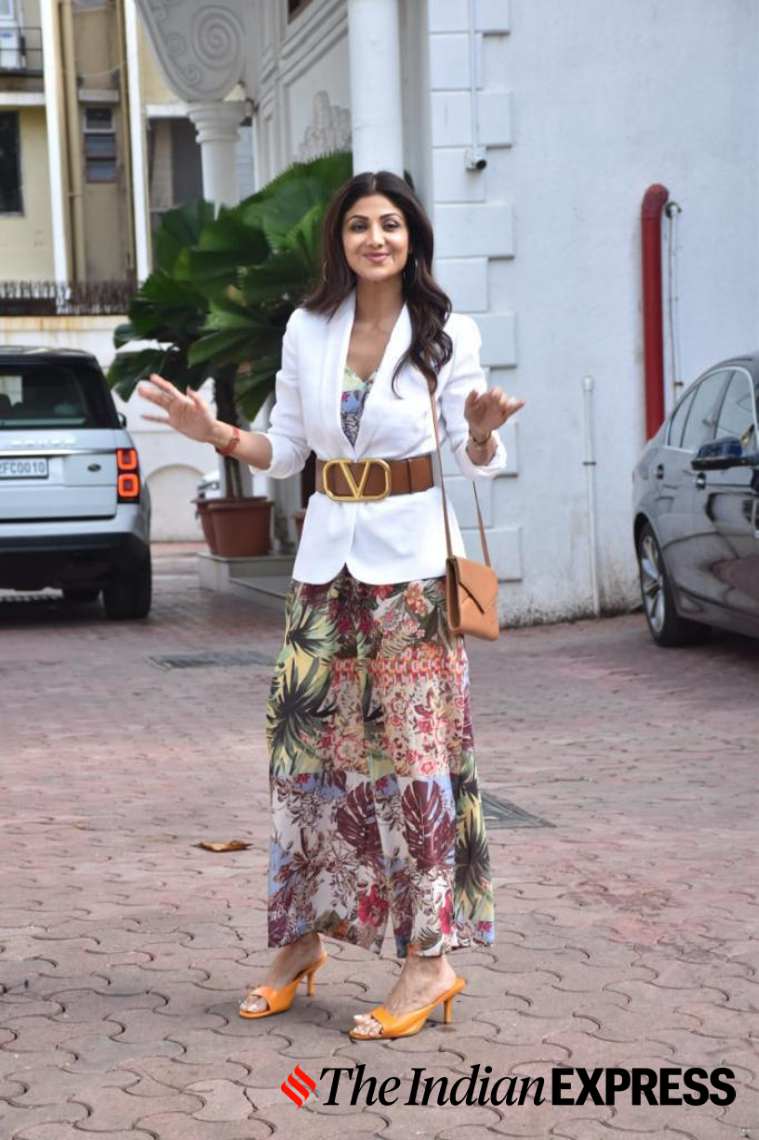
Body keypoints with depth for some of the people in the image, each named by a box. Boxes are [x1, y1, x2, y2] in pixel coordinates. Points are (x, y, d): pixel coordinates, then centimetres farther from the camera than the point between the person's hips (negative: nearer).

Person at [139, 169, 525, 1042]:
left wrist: (482, 434, -22)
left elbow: (477, 465, 0)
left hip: (410, 559, -4)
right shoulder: (307, 330, 7)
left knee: (412, 748, -4)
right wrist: (214, 433, -3)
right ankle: (300, 937, 19)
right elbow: (286, 452, 13)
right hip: (327, 556, 4)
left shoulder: (448, 334, -2)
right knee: (304, 742, 5)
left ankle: (430, 956, 2)